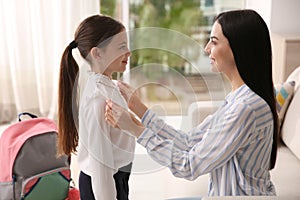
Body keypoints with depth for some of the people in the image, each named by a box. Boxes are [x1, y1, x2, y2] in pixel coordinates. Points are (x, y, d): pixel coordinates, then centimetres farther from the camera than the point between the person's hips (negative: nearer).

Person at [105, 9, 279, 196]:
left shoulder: (246, 108, -29)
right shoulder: (236, 99, 1)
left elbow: (189, 166, -24)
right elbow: (189, 142, -1)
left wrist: (135, 129, -18)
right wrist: (138, 106, -1)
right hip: (227, 192, 8)